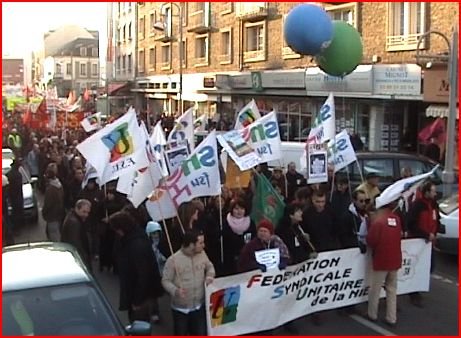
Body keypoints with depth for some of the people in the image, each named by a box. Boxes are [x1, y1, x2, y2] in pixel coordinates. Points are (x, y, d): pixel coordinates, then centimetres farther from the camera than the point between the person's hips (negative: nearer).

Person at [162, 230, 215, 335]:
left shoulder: (202, 254, -6)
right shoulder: (173, 260, -19)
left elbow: (210, 267, 13)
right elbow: (165, 280, -12)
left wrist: (210, 276, -9)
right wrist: (175, 291, -31)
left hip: (199, 305, 4)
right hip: (180, 308, -4)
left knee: (201, 334, 11)